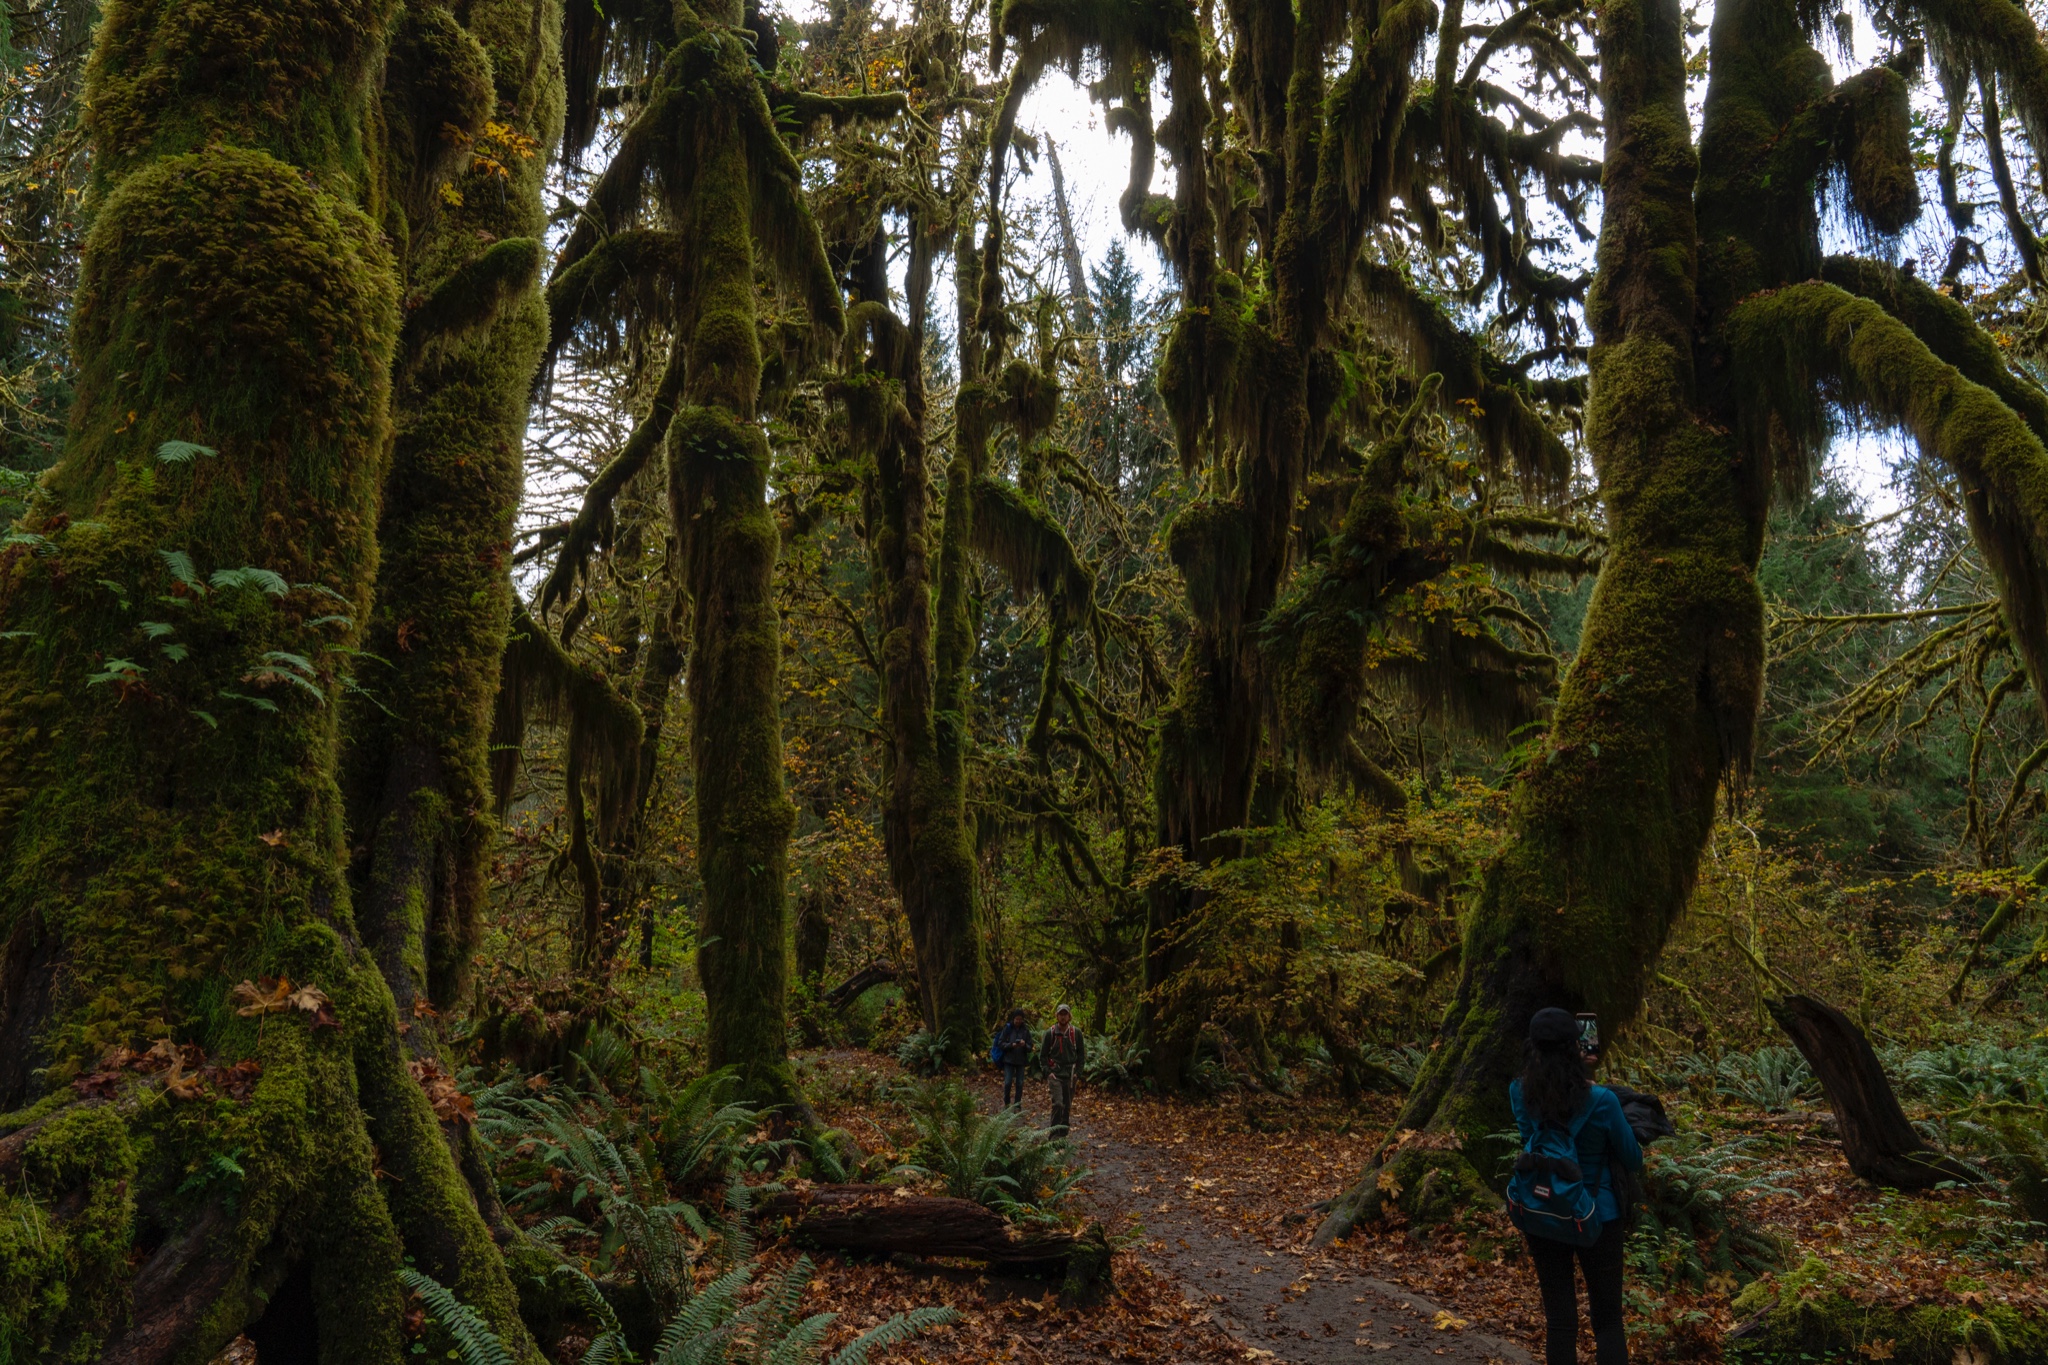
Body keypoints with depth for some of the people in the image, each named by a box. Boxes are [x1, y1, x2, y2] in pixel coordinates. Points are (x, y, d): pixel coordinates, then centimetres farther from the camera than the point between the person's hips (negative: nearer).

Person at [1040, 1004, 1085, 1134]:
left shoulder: (1076, 1033, 2)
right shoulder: (1050, 1033, -3)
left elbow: (1081, 1054, 8)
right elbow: (1042, 1055, 4)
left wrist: (1078, 1073, 0)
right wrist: (1047, 1072, -7)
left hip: (1070, 1074, 2)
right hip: (1055, 1074, -2)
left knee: (1067, 1105, 8)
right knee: (1058, 1103, -16)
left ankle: (1064, 1131, 19)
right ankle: (1054, 1130, -9)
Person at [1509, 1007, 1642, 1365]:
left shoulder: (1521, 1094, -10)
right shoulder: (1600, 1101, -20)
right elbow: (1633, 1160, -6)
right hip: (1596, 1219, -3)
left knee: (1559, 1320, 13)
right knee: (1608, 1321, 10)